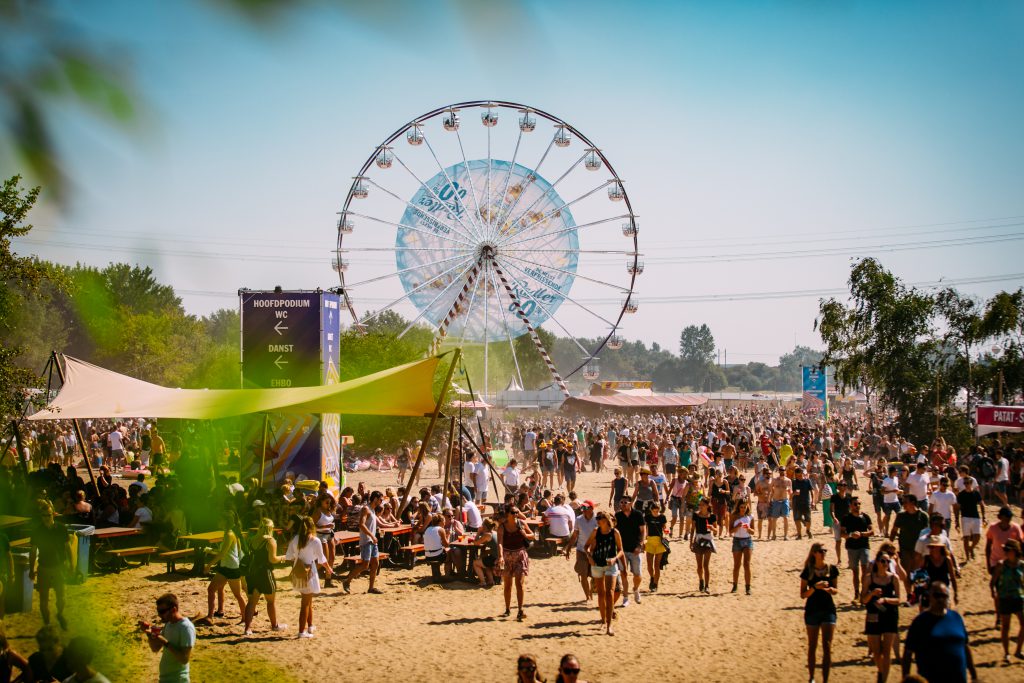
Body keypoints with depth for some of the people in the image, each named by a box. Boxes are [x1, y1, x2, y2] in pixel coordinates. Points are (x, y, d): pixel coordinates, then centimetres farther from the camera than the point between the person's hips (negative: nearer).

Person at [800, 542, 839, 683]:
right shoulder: (808, 571, -4)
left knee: (827, 646, -6)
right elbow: (803, 595, -4)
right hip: (812, 610, -1)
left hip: (828, 609, 1)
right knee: (812, 646, 10)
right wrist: (815, 587, -20)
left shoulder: (832, 569, 1)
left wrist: (831, 589, -12)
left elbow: (835, 589, 11)